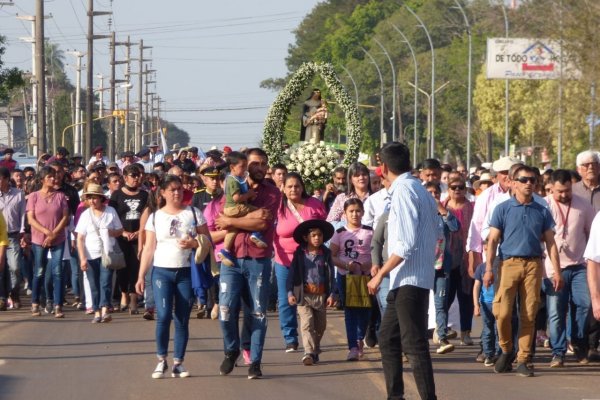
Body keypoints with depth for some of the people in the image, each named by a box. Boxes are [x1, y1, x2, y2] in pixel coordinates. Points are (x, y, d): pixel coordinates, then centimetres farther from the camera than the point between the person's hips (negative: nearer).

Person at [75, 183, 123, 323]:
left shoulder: (110, 211, 2)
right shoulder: (85, 215, 2)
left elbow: (120, 230, 10)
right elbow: (80, 238, 0)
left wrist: (111, 232, -13)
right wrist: (82, 258, -8)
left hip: (107, 253, -1)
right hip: (91, 255, 1)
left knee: (105, 282, -13)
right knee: (94, 285, 3)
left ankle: (105, 310, -20)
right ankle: (97, 312, 9)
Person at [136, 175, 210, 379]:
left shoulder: (193, 213, 6)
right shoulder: (155, 217, 8)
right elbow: (149, 248, 6)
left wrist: (194, 243, -16)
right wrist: (141, 276, 1)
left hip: (186, 272, 0)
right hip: (162, 271, 0)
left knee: (182, 319, 1)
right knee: (163, 316, -13)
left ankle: (178, 362, 8)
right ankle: (161, 360, -1)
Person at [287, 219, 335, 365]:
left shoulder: (326, 254, 5)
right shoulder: (300, 254, 0)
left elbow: (331, 275, 5)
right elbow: (292, 274, 0)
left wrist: (331, 294, -1)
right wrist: (290, 293, -7)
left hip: (321, 295, 3)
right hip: (304, 295, -3)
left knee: (320, 325, 12)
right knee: (307, 323, -13)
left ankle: (315, 351, 29)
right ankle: (309, 352, -19)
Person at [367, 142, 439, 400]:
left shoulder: (403, 191, -14)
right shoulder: (419, 190, 15)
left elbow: (406, 243, -21)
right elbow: (436, 234, 18)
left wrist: (380, 274, -16)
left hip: (409, 279, -10)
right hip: (404, 281, 10)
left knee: (414, 344, -10)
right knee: (388, 338, 17)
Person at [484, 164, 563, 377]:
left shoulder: (542, 212, 12)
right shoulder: (503, 209, 5)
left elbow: (550, 242, 12)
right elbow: (493, 240, 3)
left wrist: (556, 271, 4)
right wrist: (489, 268, -5)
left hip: (533, 265, 2)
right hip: (509, 263, -2)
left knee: (529, 316, 0)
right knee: (502, 312, -11)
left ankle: (523, 360, 6)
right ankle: (506, 350, 11)